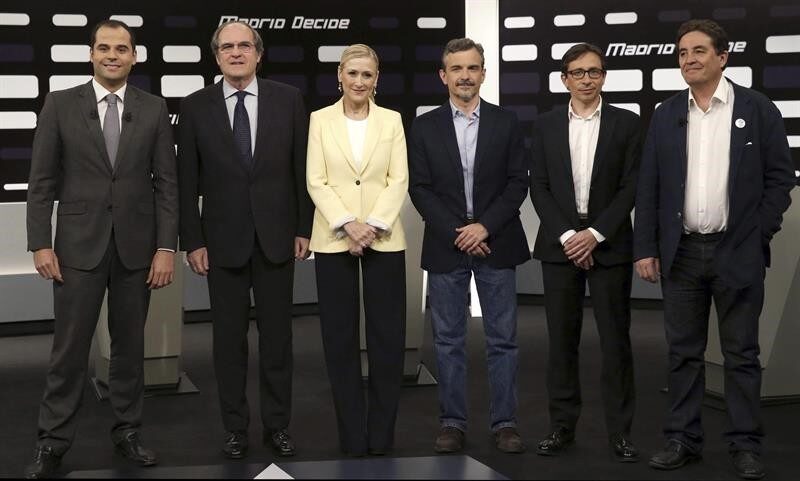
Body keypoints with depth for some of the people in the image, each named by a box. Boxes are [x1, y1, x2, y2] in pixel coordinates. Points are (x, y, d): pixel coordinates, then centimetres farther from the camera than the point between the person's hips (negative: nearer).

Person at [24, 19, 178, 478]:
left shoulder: (154, 109, 3)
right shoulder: (60, 104, 0)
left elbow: (167, 183, 1)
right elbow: (42, 181, 0)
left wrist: (166, 248, -4)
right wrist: (41, 243, -6)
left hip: (136, 246, 1)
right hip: (79, 245, -1)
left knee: (130, 344, 11)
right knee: (70, 348, 2)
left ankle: (128, 430, 24)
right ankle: (54, 441, 12)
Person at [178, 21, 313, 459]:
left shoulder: (288, 99, 2)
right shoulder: (195, 107, 0)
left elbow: (302, 168, 4)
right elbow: (187, 181, 1)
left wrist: (304, 227, 1)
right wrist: (192, 241, -3)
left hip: (276, 236, 0)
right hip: (223, 239, 0)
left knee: (277, 334, 8)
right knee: (229, 337, 6)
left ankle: (277, 425, 19)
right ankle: (235, 427, 18)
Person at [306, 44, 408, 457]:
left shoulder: (392, 120, 7)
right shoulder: (320, 119, 4)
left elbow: (398, 180, 0)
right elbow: (316, 181, -2)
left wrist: (373, 225, -13)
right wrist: (348, 225, -14)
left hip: (384, 238, 1)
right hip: (334, 239, 0)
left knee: (387, 336, 0)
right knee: (340, 337, 3)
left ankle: (381, 435, 12)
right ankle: (352, 436, 12)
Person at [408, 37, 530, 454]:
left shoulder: (506, 122, 4)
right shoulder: (425, 127, 4)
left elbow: (518, 183, 0)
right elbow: (419, 188, 0)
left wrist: (484, 226, -11)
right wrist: (456, 233, -10)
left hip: (495, 244, 0)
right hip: (445, 246, 0)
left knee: (502, 339, 3)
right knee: (448, 341, 5)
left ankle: (504, 422, 11)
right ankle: (452, 422, 13)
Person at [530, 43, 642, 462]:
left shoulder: (626, 123, 2)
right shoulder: (546, 125, 7)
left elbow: (630, 187, -3)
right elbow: (539, 188, 2)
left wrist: (595, 234, -12)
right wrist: (567, 236, -9)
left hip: (609, 244, -1)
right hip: (559, 244, 2)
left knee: (615, 339, 1)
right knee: (562, 339, 5)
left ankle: (620, 431, 7)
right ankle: (562, 425, 14)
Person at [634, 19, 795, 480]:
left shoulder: (758, 109, -2)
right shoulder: (666, 114, 6)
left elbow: (780, 177, -1)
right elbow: (649, 186, 6)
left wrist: (758, 236, -7)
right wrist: (646, 247, 1)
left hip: (738, 253, -3)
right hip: (681, 252, 3)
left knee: (741, 354, 5)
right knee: (684, 352, 9)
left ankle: (746, 444, 14)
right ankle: (683, 439, 18)